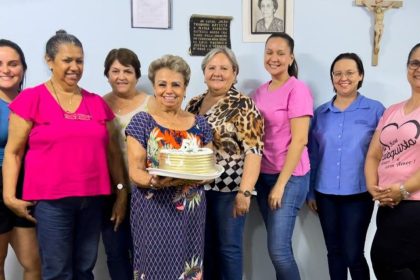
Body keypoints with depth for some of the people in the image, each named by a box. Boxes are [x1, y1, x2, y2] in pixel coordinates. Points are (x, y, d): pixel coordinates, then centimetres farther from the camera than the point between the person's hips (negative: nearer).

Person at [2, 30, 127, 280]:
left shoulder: (98, 103, 10)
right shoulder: (31, 99, -2)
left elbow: (113, 153, 14)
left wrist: (122, 193, 11)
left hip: (92, 199, 4)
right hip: (51, 201, -4)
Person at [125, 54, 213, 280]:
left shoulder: (200, 125, 6)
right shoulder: (141, 122, -2)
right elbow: (135, 171, -6)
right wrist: (156, 181, -26)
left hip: (191, 212, 3)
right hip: (153, 211, -3)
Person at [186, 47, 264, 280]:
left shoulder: (243, 105, -9)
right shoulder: (194, 104, 10)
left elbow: (253, 151, -15)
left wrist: (245, 191, -22)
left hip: (229, 189, -6)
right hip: (197, 188, 6)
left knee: (228, 246, 6)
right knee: (204, 245, 15)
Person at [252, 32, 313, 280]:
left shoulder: (298, 89, -9)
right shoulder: (260, 92, 11)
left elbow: (299, 140, -14)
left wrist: (281, 183, -15)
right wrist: (260, 179, 7)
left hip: (290, 177, -6)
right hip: (264, 175, 6)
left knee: (278, 249, -7)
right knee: (279, 248, 11)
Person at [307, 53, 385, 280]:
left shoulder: (375, 110, -3)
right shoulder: (320, 113, 5)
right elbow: (313, 155, 8)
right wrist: (310, 192, 8)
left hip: (359, 194, -3)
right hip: (326, 194, 3)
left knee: (353, 254, -1)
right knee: (334, 252, 13)